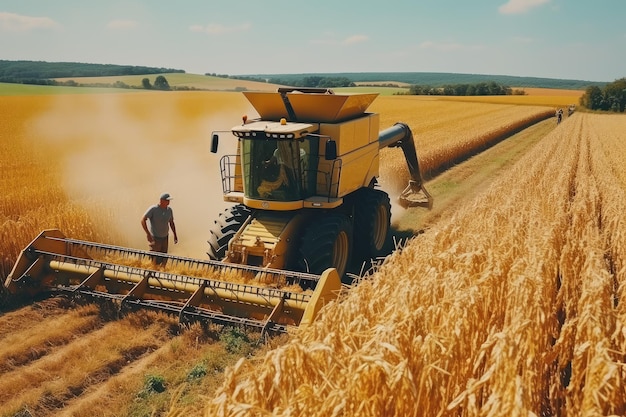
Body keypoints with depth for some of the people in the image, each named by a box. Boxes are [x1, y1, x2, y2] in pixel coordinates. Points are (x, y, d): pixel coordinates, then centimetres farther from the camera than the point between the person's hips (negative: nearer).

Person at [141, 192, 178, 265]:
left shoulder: (169, 210, 1)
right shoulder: (153, 209, -16)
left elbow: (171, 222, 14)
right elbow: (143, 220, -19)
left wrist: (175, 235, 11)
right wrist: (148, 233, -27)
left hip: (165, 237, 6)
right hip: (155, 238, -6)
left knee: (164, 260, 8)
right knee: (155, 261, -5)